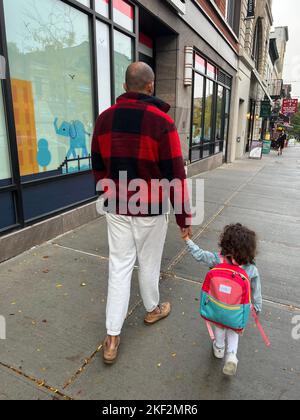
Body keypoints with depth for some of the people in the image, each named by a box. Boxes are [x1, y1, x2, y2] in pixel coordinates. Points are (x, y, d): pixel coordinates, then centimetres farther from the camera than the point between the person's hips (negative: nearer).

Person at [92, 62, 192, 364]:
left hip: (116, 208, 4)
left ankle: (112, 337, 15)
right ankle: (152, 310, 42)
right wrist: (184, 217, -4)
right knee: (149, 262, 16)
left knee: (119, 265, 10)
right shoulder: (162, 121, -13)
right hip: (150, 210, -3)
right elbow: (175, 175, -13)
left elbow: (98, 167, 10)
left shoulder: (104, 119, 2)